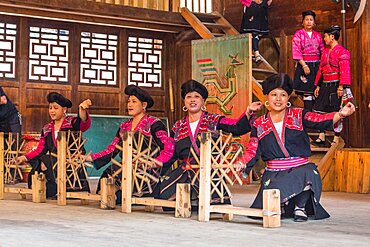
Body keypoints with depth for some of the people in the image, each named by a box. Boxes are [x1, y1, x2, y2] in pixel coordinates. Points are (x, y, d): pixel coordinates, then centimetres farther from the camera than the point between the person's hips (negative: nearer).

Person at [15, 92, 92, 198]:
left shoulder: (72, 122, 2)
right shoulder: (46, 129, 20)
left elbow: (84, 124, -21)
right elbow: (40, 150, 17)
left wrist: (82, 110, -42)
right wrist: (25, 157, 2)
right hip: (52, 163, 4)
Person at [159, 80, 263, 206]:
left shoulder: (213, 120, 8)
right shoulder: (178, 127, 18)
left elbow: (237, 127, -7)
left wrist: (248, 111, -21)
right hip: (185, 172, 3)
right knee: (164, 193, -18)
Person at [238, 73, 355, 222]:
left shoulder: (299, 116, 7)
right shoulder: (259, 124, 11)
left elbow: (320, 120, -9)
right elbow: (252, 150, 7)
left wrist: (341, 114, -28)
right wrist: (242, 164, -14)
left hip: (300, 169, -1)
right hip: (274, 174, 1)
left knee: (310, 173, -37)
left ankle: (300, 207, -6)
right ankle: (283, 206, 17)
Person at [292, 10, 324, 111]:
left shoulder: (318, 35, 14)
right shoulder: (298, 34, 1)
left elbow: (322, 51, 14)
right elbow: (296, 52, -7)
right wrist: (304, 65, -15)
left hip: (317, 66, 4)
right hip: (304, 65, -4)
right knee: (307, 92, -8)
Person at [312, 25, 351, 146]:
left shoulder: (342, 51, -9)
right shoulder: (325, 51, 15)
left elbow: (345, 71, -15)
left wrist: (341, 87, -21)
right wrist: (318, 85, 16)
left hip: (335, 86, -8)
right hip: (325, 86, 8)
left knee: (336, 113, -2)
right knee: (321, 111, 6)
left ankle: (336, 140, 5)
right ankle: (321, 138, 14)